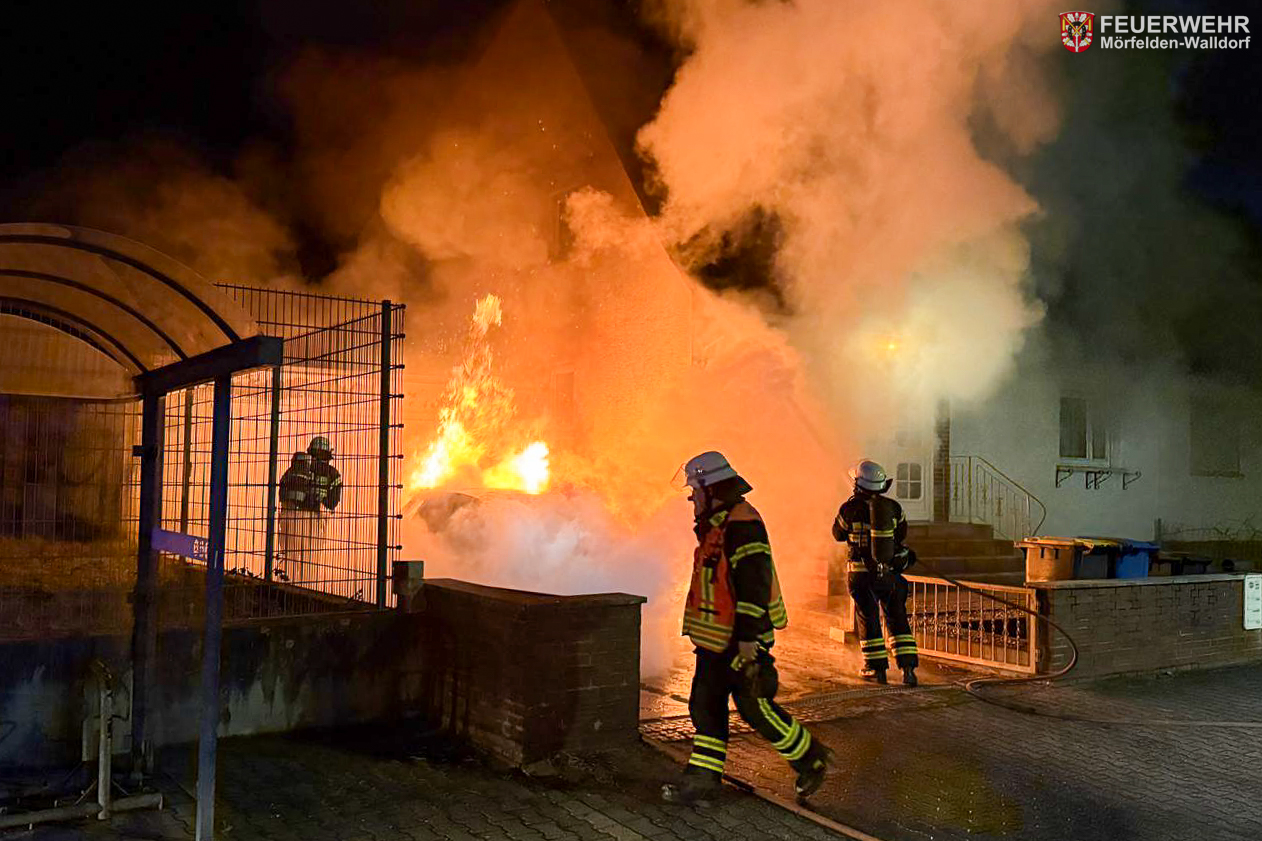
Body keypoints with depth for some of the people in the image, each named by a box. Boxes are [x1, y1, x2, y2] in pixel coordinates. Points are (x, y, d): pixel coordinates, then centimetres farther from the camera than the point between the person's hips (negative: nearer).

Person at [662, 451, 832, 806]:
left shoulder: (742, 523, -18)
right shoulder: (716, 525, 15)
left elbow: (754, 583, -24)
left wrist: (748, 637, -25)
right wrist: (704, 634, 26)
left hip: (742, 639, -10)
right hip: (718, 638, 10)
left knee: (755, 706, -4)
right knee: (705, 703, 9)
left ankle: (811, 759, 14)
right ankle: (702, 777, 16)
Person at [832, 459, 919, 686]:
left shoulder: (850, 508, -12)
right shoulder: (893, 507, -2)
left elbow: (838, 534, 6)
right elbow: (902, 534, 13)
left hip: (861, 573, -2)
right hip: (889, 572, 3)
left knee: (868, 619, 9)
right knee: (897, 620, 12)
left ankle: (876, 668, 14)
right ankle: (908, 666, 6)